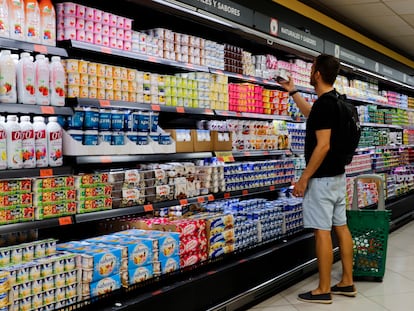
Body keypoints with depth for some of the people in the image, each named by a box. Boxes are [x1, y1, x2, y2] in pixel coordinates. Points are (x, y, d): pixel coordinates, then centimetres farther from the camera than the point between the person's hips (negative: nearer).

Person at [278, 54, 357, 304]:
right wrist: (292, 91, 38)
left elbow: (323, 146, -23)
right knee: (340, 227, 12)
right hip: (337, 174, 10)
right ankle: (347, 282, 20)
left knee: (322, 231, -4)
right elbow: (312, 115, 33)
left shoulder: (324, 103, -19)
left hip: (323, 177, -10)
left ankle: (324, 290, 4)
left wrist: (304, 178, -18)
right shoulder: (334, 101, 11)